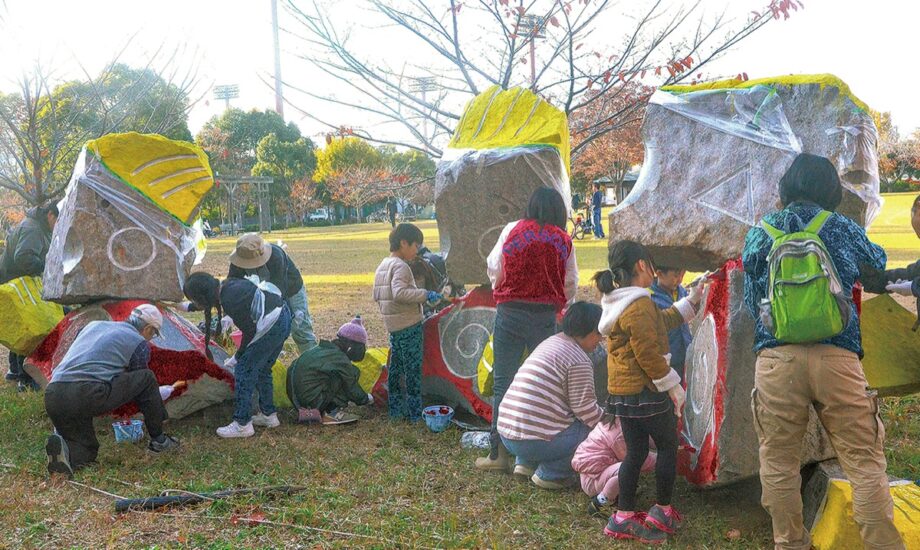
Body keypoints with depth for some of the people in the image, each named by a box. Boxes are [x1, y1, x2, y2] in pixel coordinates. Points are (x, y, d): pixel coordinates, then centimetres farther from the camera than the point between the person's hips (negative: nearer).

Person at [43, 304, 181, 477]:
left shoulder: (93, 325, 28)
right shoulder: (139, 343, 10)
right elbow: (137, 383, 21)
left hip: (52, 397, 6)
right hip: (88, 396, -6)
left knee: (87, 449, 24)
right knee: (147, 379, 12)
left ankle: (65, 449, -10)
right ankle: (158, 440, 21)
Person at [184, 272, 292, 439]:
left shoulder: (230, 300, -23)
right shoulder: (228, 284, 3)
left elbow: (249, 331, -15)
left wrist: (236, 357, 1)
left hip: (272, 327, -10)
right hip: (283, 318, 10)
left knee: (244, 369, -3)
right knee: (261, 369, 22)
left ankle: (242, 425, 3)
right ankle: (268, 415, 33)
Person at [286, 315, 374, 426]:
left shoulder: (321, 349, 16)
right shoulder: (341, 360, -11)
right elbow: (352, 389, -1)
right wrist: (367, 398, 19)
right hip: (312, 401, -9)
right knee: (353, 373, -6)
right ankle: (333, 413, -6)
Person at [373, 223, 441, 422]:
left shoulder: (382, 266, 13)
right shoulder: (400, 266, -16)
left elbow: (377, 295, 18)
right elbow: (400, 292, -30)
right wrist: (425, 295, -25)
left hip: (393, 325, 9)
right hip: (409, 325, -9)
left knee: (395, 367, 14)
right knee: (413, 369, -3)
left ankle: (396, 409, 21)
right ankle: (415, 413, 2)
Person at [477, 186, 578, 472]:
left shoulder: (511, 231, -1)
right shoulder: (564, 240, 3)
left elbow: (494, 269, 5)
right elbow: (571, 283, 7)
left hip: (510, 312, -1)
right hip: (545, 317, 1)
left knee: (503, 384, 2)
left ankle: (499, 452, 1)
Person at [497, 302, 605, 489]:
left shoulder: (551, 341, 18)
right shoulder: (579, 361, -11)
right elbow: (584, 407, -13)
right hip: (535, 442, -9)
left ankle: (526, 464, 18)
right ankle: (550, 474, -2)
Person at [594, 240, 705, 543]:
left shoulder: (617, 301, 13)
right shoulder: (639, 304, -19)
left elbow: (662, 321, 23)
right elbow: (648, 353, -22)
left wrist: (691, 301, 27)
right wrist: (672, 385, -13)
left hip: (621, 392, 9)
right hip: (646, 392, -9)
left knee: (635, 452, 14)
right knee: (668, 447, 9)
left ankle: (624, 517, 16)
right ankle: (662, 512, 17)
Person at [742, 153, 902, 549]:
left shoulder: (759, 233, 11)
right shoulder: (844, 229, 8)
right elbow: (878, 264, 29)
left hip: (776, 358, 1)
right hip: (836, 356, -1)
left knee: (778, 461, 9)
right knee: (865, 461, 4)